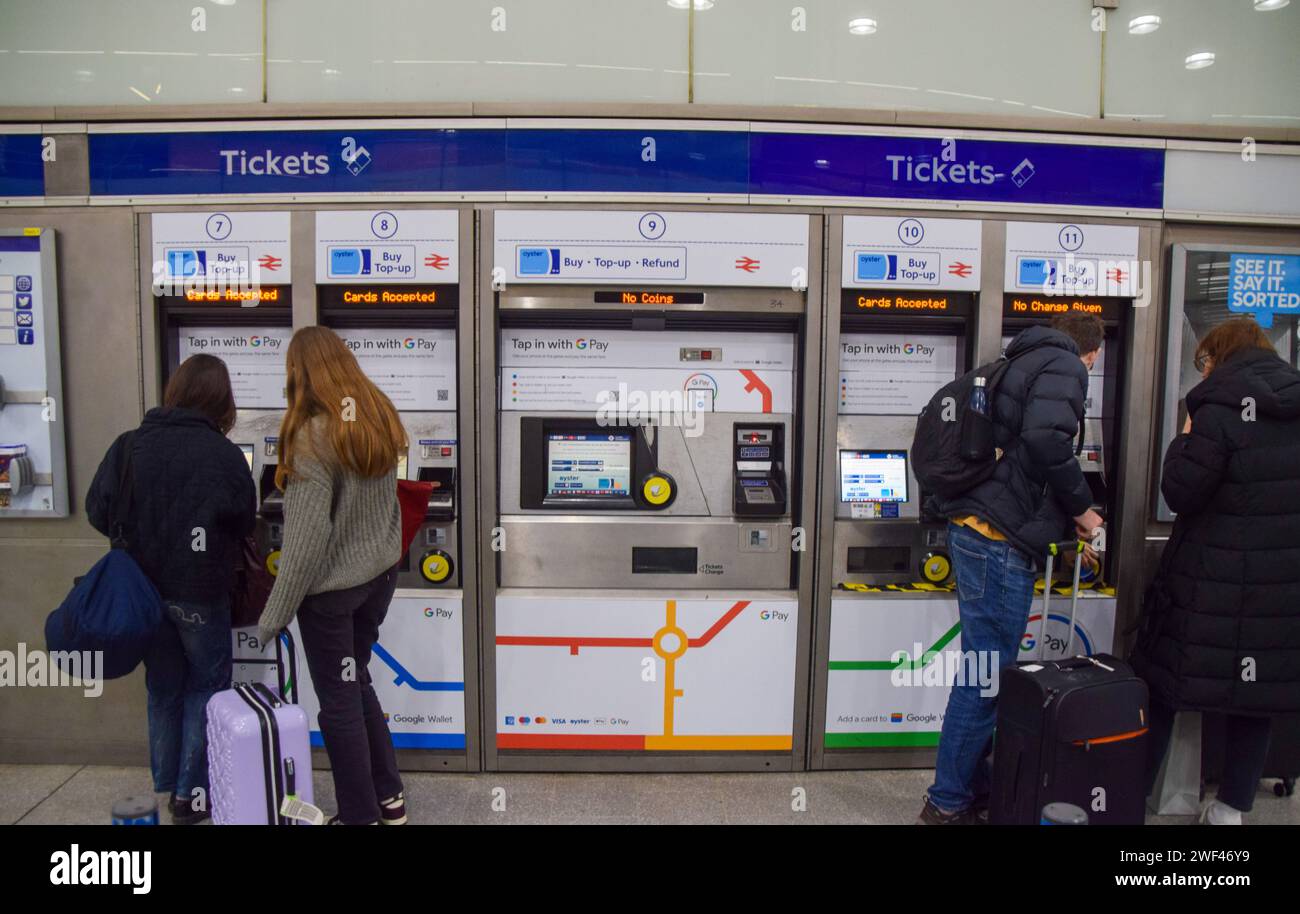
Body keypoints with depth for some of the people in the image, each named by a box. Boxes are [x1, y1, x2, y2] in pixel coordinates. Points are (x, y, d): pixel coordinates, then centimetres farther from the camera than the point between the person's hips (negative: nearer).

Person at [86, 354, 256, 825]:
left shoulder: (128, 445, -6)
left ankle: (166, 787, 32)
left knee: (163, 687, 20)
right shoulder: (224, 454, -15)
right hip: (200, 590, -4)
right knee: (206, 686, 14)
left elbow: (98, 511, -3)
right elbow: (244, 523, -7)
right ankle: (191, 793, 17)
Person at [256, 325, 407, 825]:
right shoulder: (378, 415, 1)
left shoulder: (314, 434, -20)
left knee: (339, 701, 9)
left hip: (332, 586, -7)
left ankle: (361, 815, 23)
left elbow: (307, 536, -20)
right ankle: (389, 796, 32)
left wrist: (274, 614, -13)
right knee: (357, 681, 22)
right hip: (380, 573, 7)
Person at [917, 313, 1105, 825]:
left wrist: (1065, 524, 32)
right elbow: (1045, 440, -22)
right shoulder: (1064, 366, -3)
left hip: (978, 532, 10)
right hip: (1000, 539, -10)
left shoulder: (1025, 363, 25)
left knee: (984, 670, 16)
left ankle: (975, 786, 27)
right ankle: (948, 803, 8)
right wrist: (1081, 508, -7)